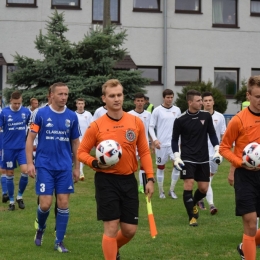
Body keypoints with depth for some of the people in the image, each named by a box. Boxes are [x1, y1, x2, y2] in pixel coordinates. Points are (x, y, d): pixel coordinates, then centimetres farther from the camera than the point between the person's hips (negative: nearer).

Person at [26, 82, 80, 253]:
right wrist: (30, 163, -8)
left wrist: (77, 167, 9)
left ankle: (59, 242, 12)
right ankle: (41, 229, 26)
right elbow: (30, 139, -1)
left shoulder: (72, 116, 3)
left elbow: (75, 143, 11)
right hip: (45, 166, -2)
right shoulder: (41, 114, -4)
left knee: (63, 203, 0)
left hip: (65, 167, 2)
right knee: (45, 204, -6)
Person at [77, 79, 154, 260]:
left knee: (130, 230, 8)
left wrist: (150, 178, -2)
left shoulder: (136, 122, 2)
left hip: (129, 180, 3)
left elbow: (144, 152, 6)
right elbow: (82, 152, 2)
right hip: (107, 181, -3)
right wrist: (95, 163, -18)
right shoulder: (96, 126, -6)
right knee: (111, 228, -5)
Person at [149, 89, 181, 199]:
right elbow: (151, 127, -2)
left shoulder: (177, 110, 7)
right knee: (160, 167, 6)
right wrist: (154, 139, -15)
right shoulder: (157, 110, -3)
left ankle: (172, 190, 2)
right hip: (161, 144, -2)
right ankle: (161, 192, 19)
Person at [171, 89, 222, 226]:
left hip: (203, 159, 3)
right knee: (188, 185, -12)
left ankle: (193, 204, 37)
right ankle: (192, 217, -2)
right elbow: (174, 139, 2)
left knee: (203, 188, 6)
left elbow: (212, 134, 9)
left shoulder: (206, 116, 0)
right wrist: (176, 157, -7)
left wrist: (217, 150, -1)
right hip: (187, 158, -3)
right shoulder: (180, 120, -8)